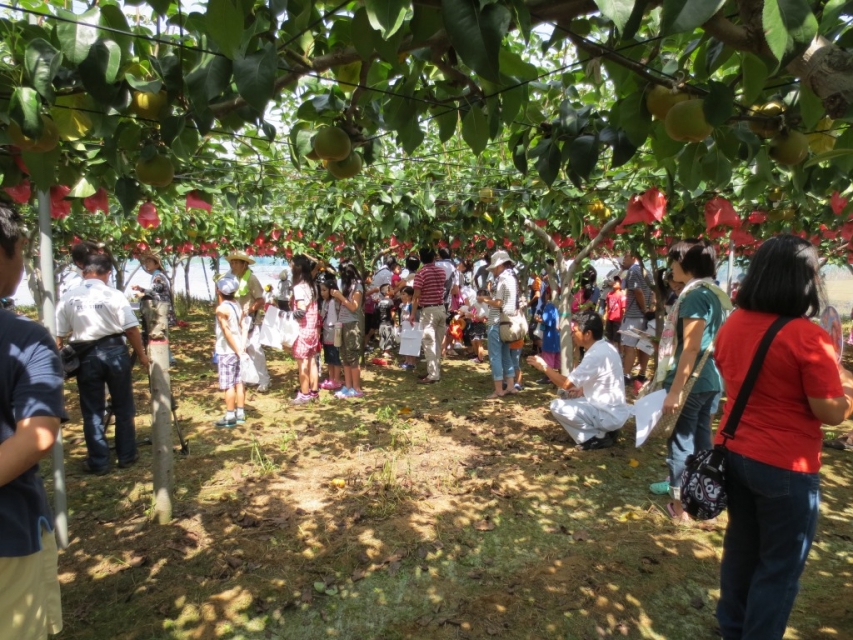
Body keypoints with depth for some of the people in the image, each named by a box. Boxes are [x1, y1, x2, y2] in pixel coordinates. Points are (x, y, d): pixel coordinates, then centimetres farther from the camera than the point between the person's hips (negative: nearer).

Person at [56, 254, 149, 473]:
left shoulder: (67, 298, 0)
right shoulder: (114, 295, -7)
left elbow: (59, 335, 0)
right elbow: (131, 329, -9)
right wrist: (141, 354, 2)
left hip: (85, 355, 2)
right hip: (114, 351, -1)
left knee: (92, 411, 9)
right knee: (123, 407, 11)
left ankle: (98, 462, 14)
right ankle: (126, 455, 19)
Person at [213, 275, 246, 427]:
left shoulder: (221, 309, -15)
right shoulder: (237, 305, 7)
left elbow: (227, 332, -18)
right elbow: (243, 328, 3)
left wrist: (237, 350, -15)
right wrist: (242, 347, 1)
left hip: (226, 352, -7)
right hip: (238, 350, 7)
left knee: (228, 385, -1)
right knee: (238, 382, 11)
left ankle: (230, 417, 4)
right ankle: (240, 413, 18)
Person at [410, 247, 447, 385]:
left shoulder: (421, 273, -10)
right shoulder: (442, 271, 8)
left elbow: (416, 296, -14)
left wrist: (412, 314, -8)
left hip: (428, 310, -6)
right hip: (441, 309, 6)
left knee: (429, 344, -3)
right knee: (438, 343, 13)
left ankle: (433, 375, -4)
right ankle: (436, 371, 22)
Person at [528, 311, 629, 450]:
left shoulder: (596, 355, -23)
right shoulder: (605, 348, 6)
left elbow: (566, 384, -22)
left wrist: (543, 366, -10)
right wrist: (583, 389, 7)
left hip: (609, 415, -10)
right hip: (614, 410, 10)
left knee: (557, 406, -14)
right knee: (568, 396, 20)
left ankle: (597, 437, -5)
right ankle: (603, 431, 12)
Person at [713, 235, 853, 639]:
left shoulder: (732, 325, 1)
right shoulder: (806, 336, -20)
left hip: (733, 452, 7)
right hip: (784, 467, -7)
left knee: (740, 548, 23)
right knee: (780, 567, 12)